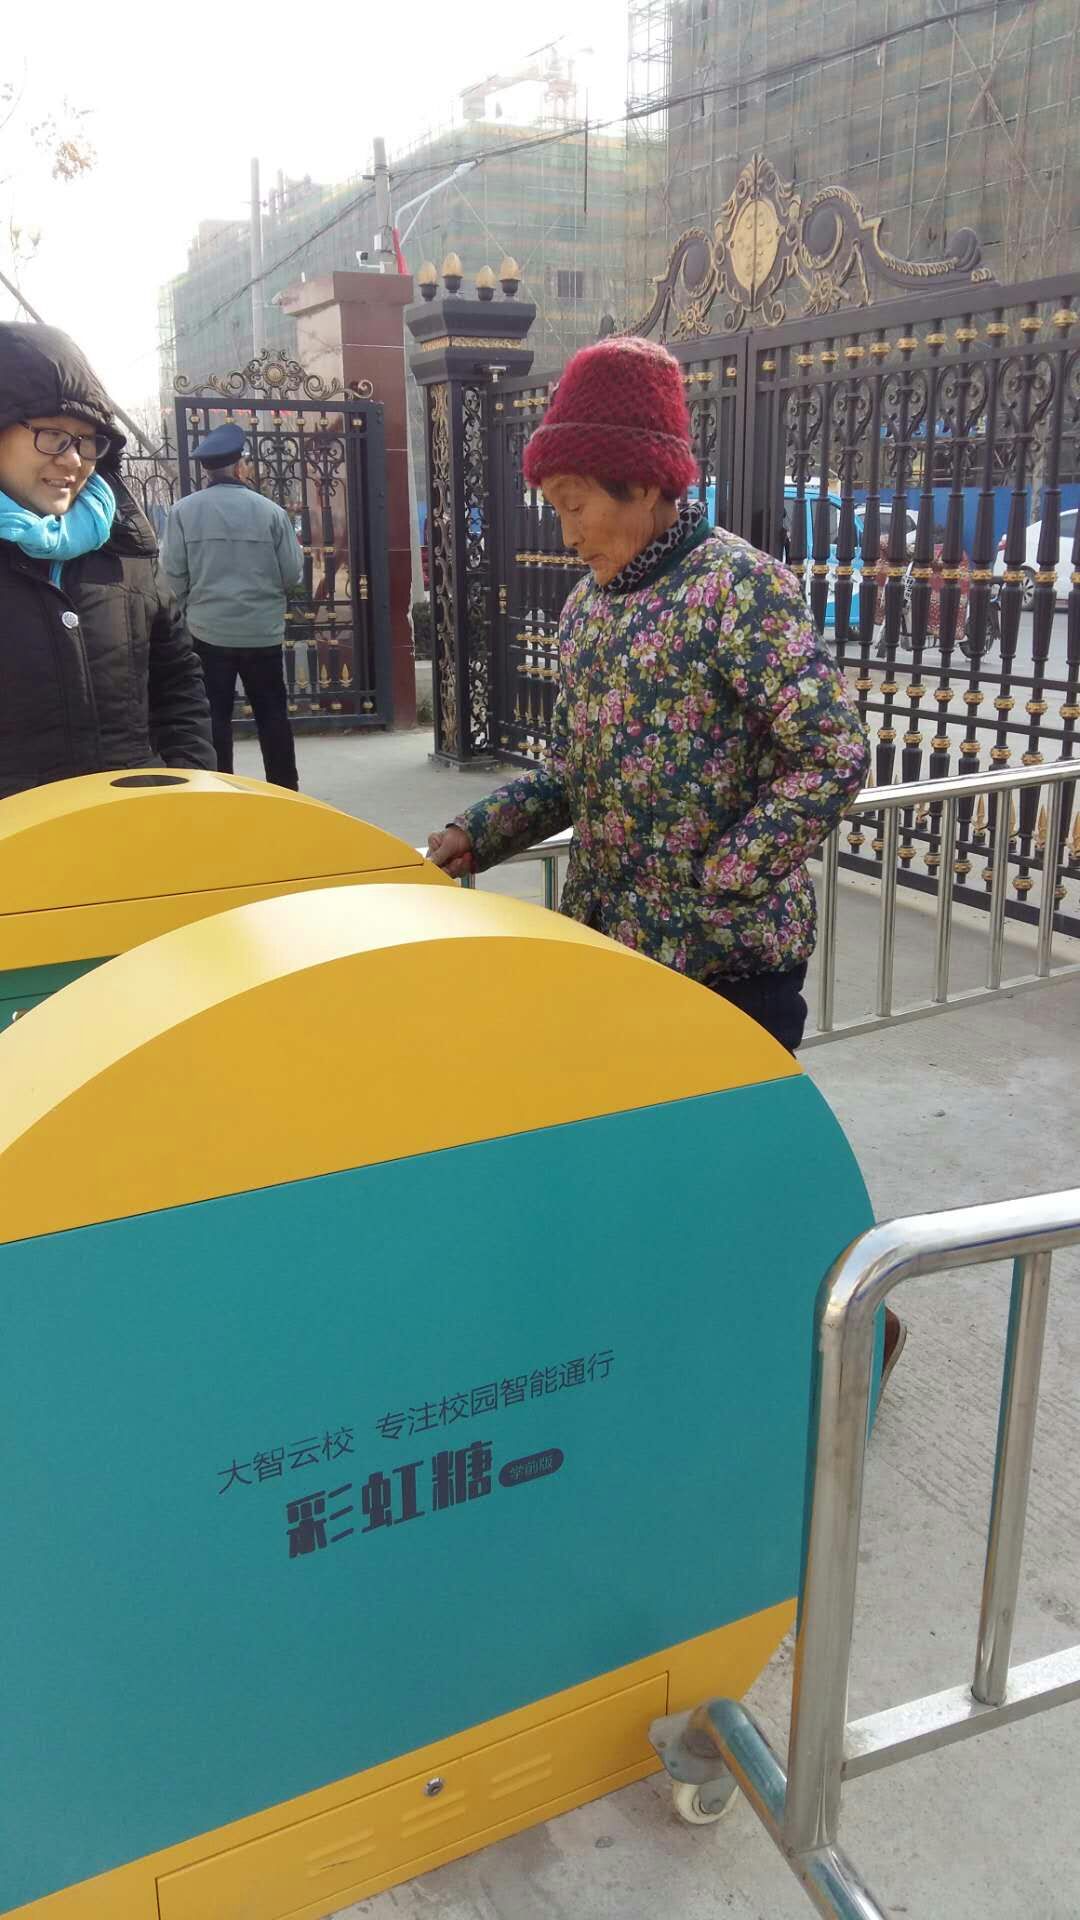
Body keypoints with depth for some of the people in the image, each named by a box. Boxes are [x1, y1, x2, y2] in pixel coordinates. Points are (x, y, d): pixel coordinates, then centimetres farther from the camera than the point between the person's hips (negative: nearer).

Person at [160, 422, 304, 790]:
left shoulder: (183, 511, -5)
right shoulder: (271, 512, -4)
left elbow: (172, 575, -6)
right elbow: (292, 576, -1)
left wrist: (193, 605, 12)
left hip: (209, 632, 0)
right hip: (264, 632, 0)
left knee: (215, 717, 8)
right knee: (273, 715, 11)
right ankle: (285, 792, 17)